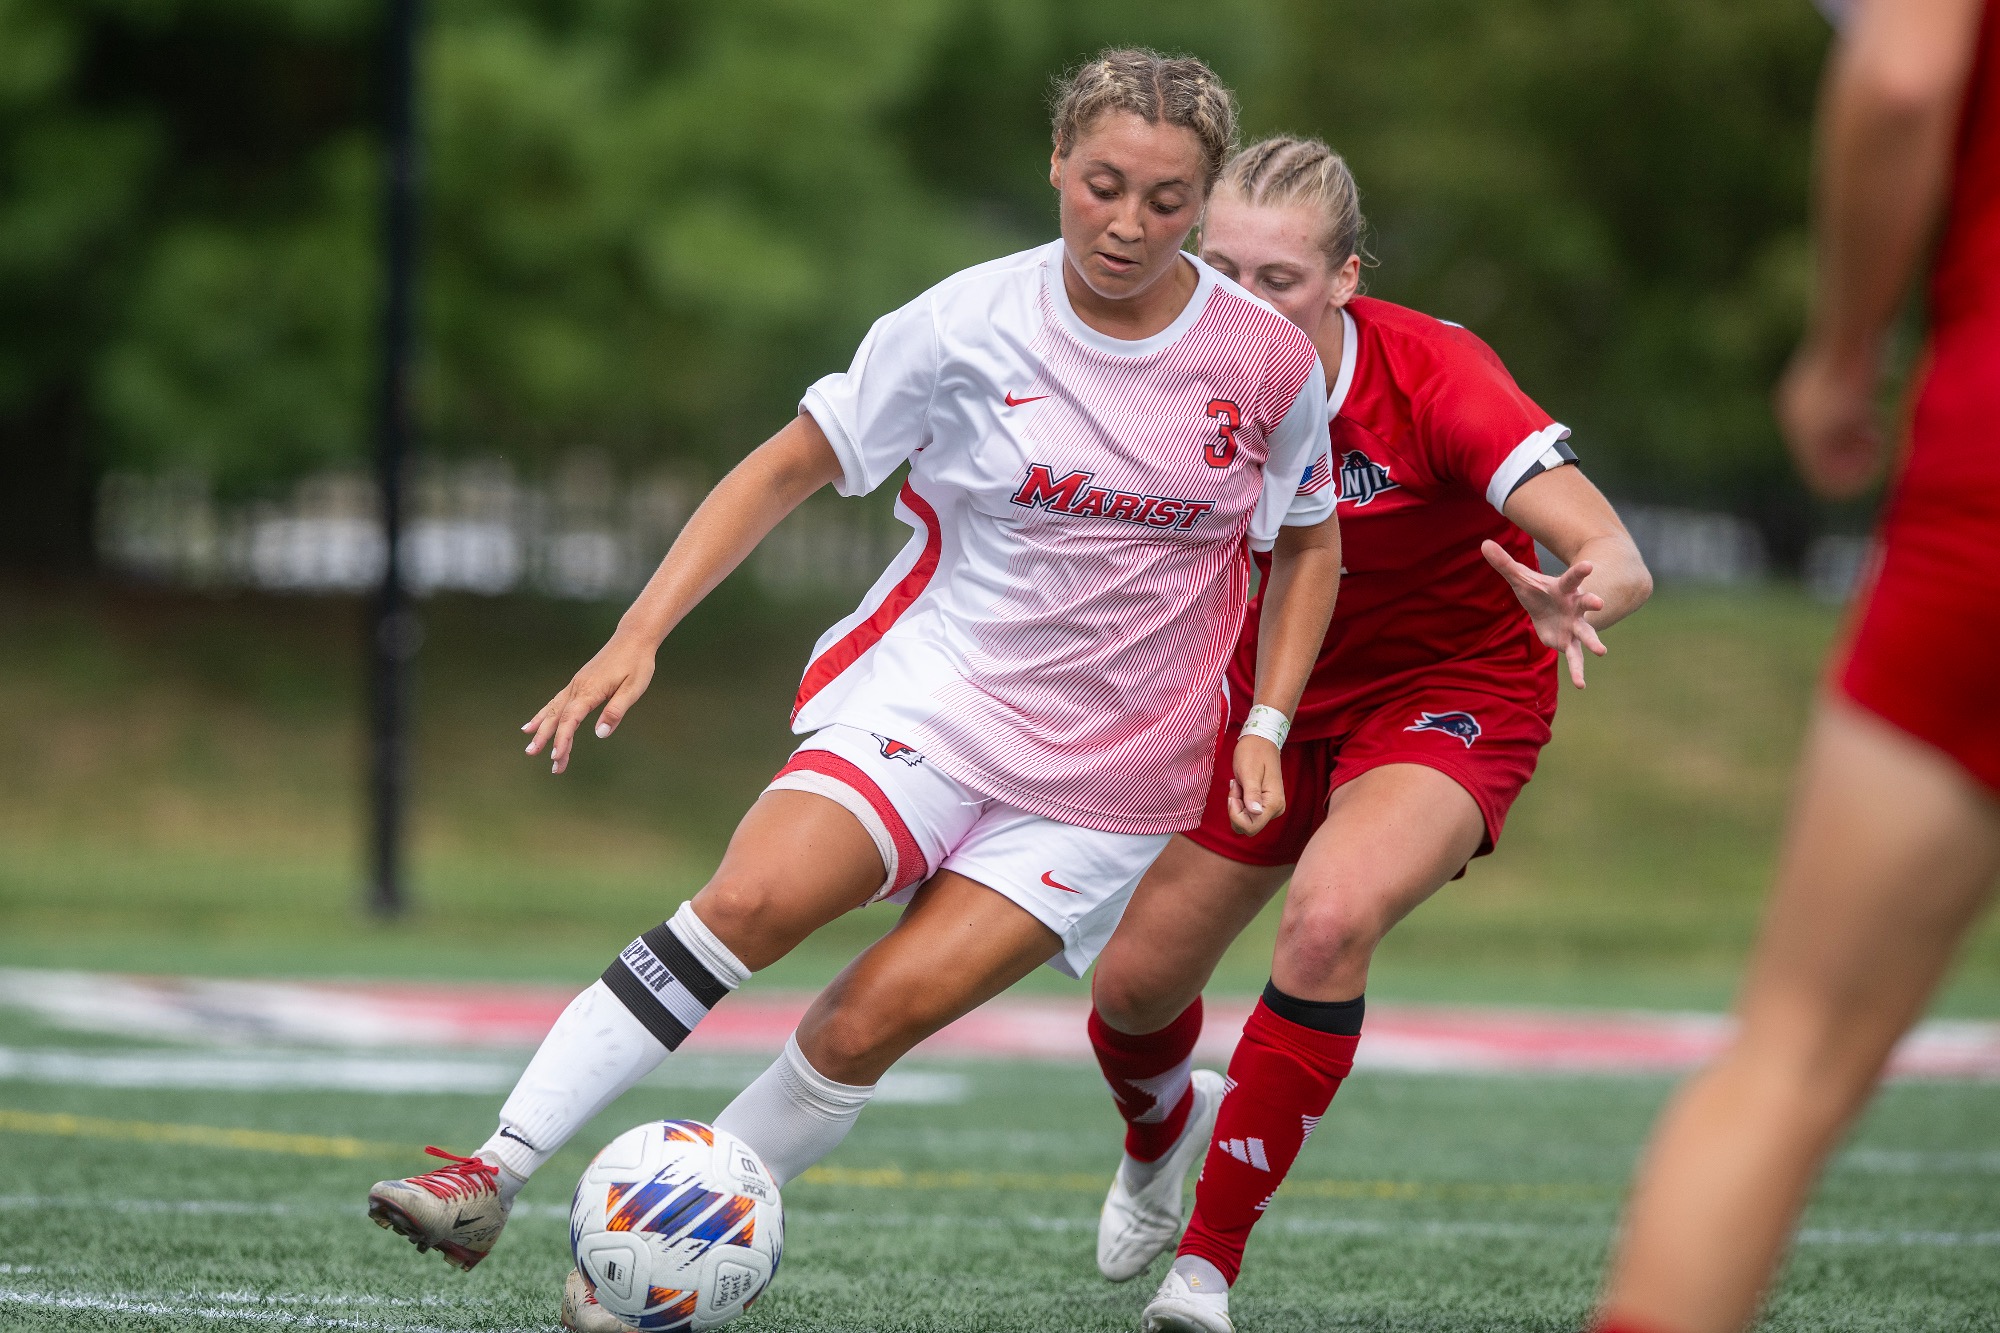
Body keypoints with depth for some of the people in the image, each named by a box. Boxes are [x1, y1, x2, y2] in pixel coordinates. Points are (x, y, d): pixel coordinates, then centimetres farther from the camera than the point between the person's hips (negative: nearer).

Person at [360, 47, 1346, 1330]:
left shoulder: (1270, 364, -5)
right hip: (930, 691, 0)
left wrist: (1267, 725, 1)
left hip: (1105, 776, 0)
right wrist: (640, 633, -7)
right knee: (750, 901, -26)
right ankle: (493, 1176, -24)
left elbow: (1309, 545, 13)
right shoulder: (969, 324, -8)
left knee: (875, 1015, -17)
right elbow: (790, 466, 1)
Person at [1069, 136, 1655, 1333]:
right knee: (1132, 988, 7)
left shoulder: (1433, 375, -30)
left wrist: (1577, 600, -60)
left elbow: (1618, 561, -37)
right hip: (1279, 691, 5)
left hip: (1453, 690, -5)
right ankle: (1165, 1133, 48)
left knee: (1332, 918, -32)